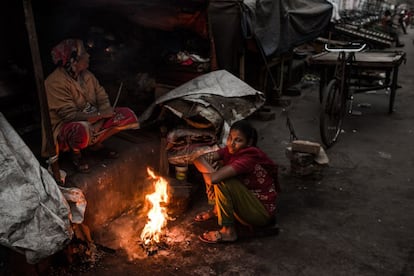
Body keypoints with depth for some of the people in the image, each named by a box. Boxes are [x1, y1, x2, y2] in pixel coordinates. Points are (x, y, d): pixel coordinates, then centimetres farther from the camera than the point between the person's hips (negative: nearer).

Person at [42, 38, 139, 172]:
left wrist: (105, 110, -19)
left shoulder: (86, 74, 0)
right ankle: (75, 152, -6)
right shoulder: (55, 82, -23)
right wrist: (100, 115, -26)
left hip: (92, 120, 7)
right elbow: (69, 115, -27)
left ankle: (96, 143, 9)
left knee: (127, 115, -7)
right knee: (82, 130, -44)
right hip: (65, 126, -7)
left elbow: (101, 95, 3)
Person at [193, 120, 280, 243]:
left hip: (262, 211, -8)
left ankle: (228, 232, -13)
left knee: (221, 181, -27)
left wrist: (210, 173, -14)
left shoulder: (250, 157, -28)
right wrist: (211, 170, -27)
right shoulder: (231, 150, -4)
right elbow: (199, 159, -9)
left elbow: (213, 178, -37)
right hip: (248, 197, 8)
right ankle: (216, 210, 16)